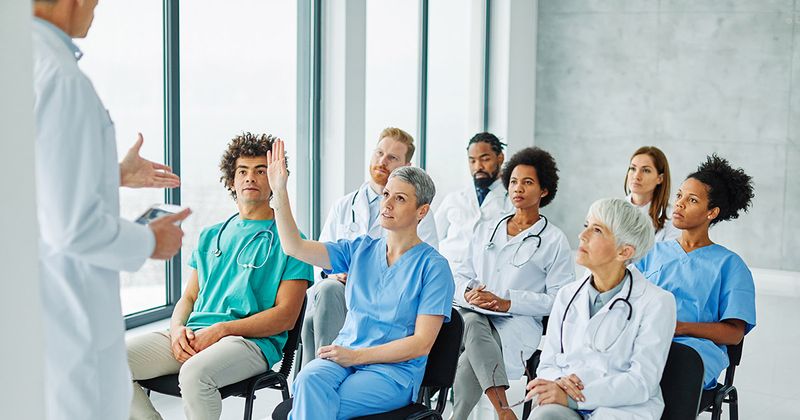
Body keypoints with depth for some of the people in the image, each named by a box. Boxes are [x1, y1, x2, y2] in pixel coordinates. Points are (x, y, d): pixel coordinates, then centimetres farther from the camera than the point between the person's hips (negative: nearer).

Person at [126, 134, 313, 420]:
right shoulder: (210, 236, 24)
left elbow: (285, 316, -3)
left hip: (252, 341, -5)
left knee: (195, 373, -38)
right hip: (193, 338, 6)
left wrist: (221, 329, -13)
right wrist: (177, 328, -2)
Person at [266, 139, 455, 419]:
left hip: (394, 371, -4)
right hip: (344, 356, 4)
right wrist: (280, 192, -5)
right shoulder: (360, 249, 12)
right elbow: (295, 247, 4)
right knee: (308, 379, -31)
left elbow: (421, 343, -9)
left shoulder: (434, 266, -4)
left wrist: (356, 356, -14)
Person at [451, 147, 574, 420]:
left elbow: (559, 299, -1)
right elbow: (461, 277, 21)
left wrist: (506, 303, -12)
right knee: (474, 324, -36)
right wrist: (469, 294, -6)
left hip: (517, 324, -3)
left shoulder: (554, 240, 8)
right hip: (472, 315, 3)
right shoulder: (487, 231, 25)